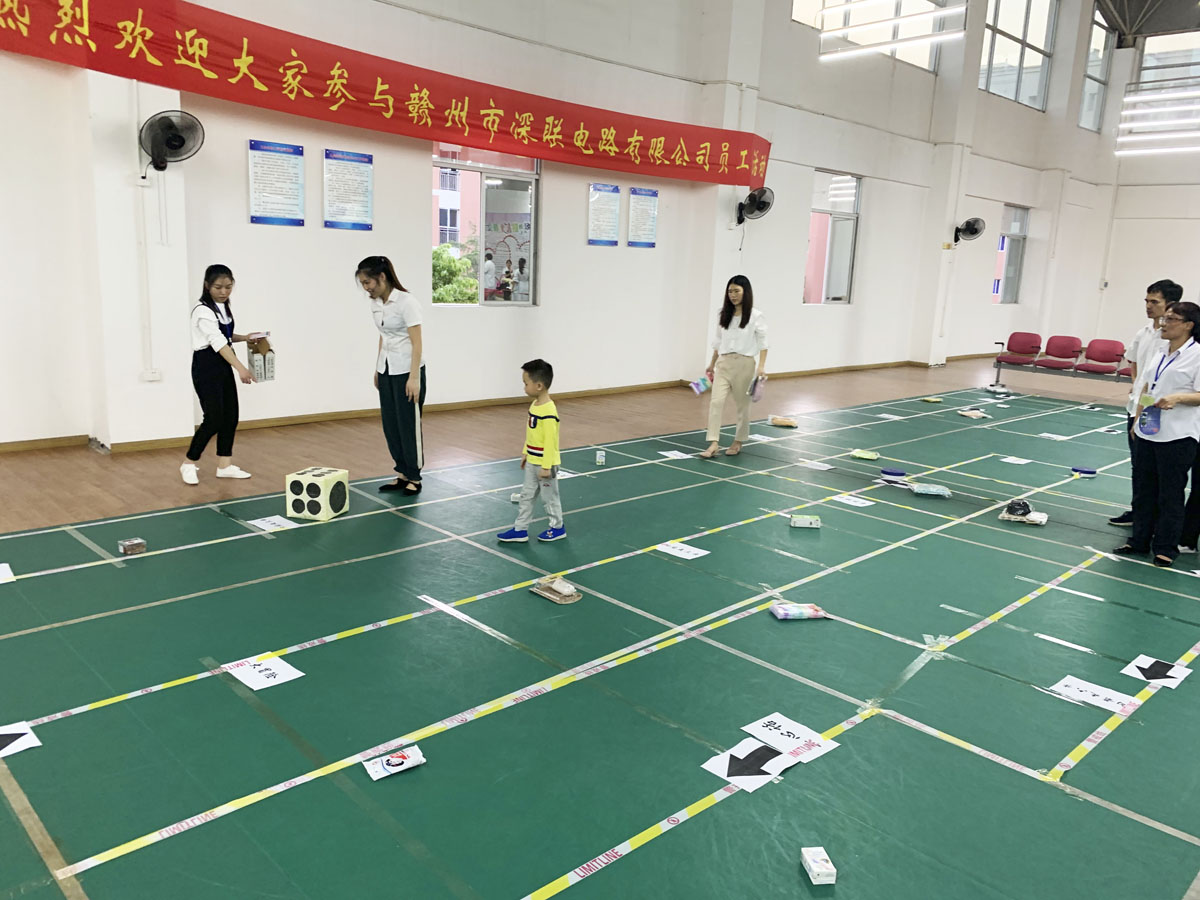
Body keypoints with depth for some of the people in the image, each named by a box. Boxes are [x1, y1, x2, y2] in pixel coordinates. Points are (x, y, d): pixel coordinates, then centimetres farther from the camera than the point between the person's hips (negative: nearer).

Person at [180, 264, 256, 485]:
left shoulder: (224, 308, 7)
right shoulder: (203, 311, -19)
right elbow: (217, 342, -30)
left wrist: (245, 338, 5)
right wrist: (241, 367, -39)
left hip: (223, 366, 8)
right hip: (206, 367, -8)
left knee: (231, 416, 7)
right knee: (214, 419, -8)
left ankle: (225, 465, 16)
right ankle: (189, 464, 10)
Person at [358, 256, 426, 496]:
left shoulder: (406, 301, -17)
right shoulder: (376, 303, 5)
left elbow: (417, 343, -19)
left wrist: (414, 378, -21)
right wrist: (377, 369, 18)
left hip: (407, 370, -7)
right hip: (386, 370, 8)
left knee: (408, 424, 0)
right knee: (390, 425, 9)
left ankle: (414, 477, 12)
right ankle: (402, 474, 20)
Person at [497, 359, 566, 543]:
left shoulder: (548, 412, -26)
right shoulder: (534, 405, 3)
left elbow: (550, 441, -25)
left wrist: (546, 466, -23)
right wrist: (525, 453, 18)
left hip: (545, 463, -9)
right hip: (532, 462, 9)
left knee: (549, 496, 8)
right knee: (526, 495, 14)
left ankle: (557, 527, 26)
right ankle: (520, 530, 23)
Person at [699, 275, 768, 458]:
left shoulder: (755, 316, -4)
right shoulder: (723, 315, 8)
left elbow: (762, 343, -4)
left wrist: (761, 366, -14)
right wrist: (712, 364, 18)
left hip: (744, 364, -3)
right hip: (723, 363, 3)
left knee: (742, 405, 9)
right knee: (716, 402, -11)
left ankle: (738, 442, 25)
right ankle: (714, 443, -13)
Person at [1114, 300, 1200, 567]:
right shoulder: (1160, 353, 13)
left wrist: (1179, 398, -28)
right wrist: (1137, 419, 15)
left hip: (1178, 436, -7)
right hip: (1148, 432, 7)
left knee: (1170, 494, 2)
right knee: (1143, 490, 13)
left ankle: (1166, 548, 12)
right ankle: (1140, 540, 25)